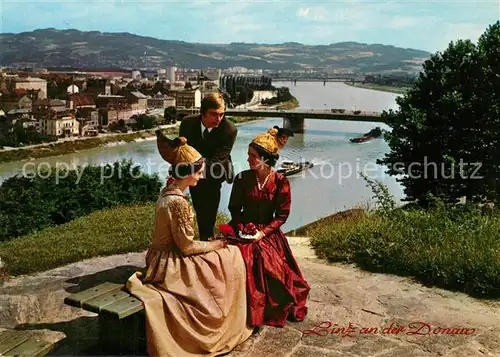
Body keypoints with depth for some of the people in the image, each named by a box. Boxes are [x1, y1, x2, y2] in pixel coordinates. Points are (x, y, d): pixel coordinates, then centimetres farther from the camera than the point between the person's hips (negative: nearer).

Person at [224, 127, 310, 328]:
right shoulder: (242, 178, -3)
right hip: (244, 229, 1)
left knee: (272, 267, -17)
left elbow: (282, 215, -4)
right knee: (243, 263, -22)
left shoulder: (280, 182, -8)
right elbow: (234, 208, 3)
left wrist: (263, 232, -14)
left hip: (268, 232, -1)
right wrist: (242, 229, -12)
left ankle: (276, 308, 8)